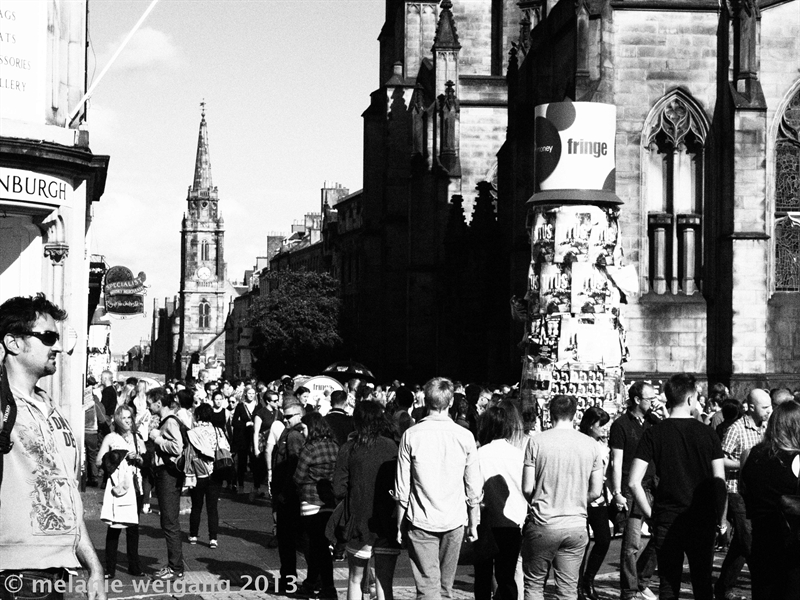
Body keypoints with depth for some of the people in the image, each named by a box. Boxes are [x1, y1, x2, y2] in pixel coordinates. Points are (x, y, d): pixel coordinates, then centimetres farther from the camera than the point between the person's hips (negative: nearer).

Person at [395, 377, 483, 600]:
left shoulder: (411, 435, -7)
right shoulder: (465, 436, -3)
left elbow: (402, 488, -4)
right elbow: (474, 488, 2)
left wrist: (400, 525, 6)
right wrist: (473, 524, 12)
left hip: (421, 522, -2)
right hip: (454, 522, 2)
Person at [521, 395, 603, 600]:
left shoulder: (537, 442, -7)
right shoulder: (591, 445, 2)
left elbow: (527, 489, -7)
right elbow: (596, 492, 5)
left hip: (543, 524, -2)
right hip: (577, 525, 2)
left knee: (534, 583, 11)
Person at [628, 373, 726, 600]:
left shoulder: (654, 434, -4)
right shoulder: (707, 433, -4)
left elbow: (634, 482, -10)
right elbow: (720, 481, -5)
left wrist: (650, 513, 2)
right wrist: (721, 519, 5)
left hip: (666, 520, 0)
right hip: (703, 520, 0)